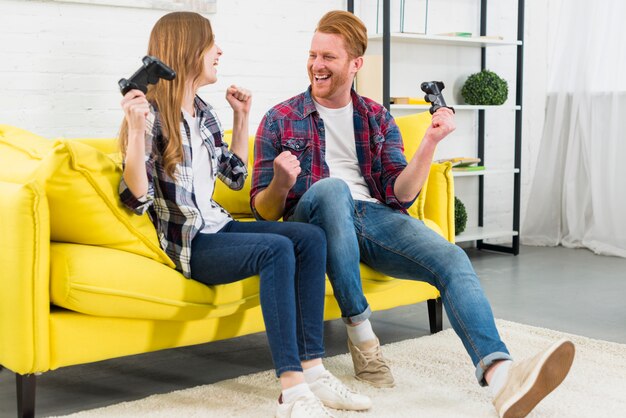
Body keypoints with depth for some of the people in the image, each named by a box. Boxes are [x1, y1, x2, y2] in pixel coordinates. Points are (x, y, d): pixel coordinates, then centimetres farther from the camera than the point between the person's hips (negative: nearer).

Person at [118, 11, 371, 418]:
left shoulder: (204, 113, 13)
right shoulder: (151, 113, -10)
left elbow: (235, 176, 21)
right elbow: (137, 198, -19)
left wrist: (242, 118, 19)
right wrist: (135, 129, -30)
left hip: (217, 227, 8)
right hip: (185, 243, -8)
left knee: (311, 237, -13)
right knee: (276, 250, -30)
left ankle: (312, 368, -17)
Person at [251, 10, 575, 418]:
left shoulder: (378, 118, 17)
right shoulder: (280, 120, 8)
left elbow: (400, 195, 7)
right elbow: (264, 210, 4)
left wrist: (431, 142, -7)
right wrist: (280, 184, -19)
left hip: (375, 216, 3)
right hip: (311, 222, -2)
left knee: (452, 259, -24)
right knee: (331, 186, -36)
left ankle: (500, 375, -45)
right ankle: (361, 334, -27)